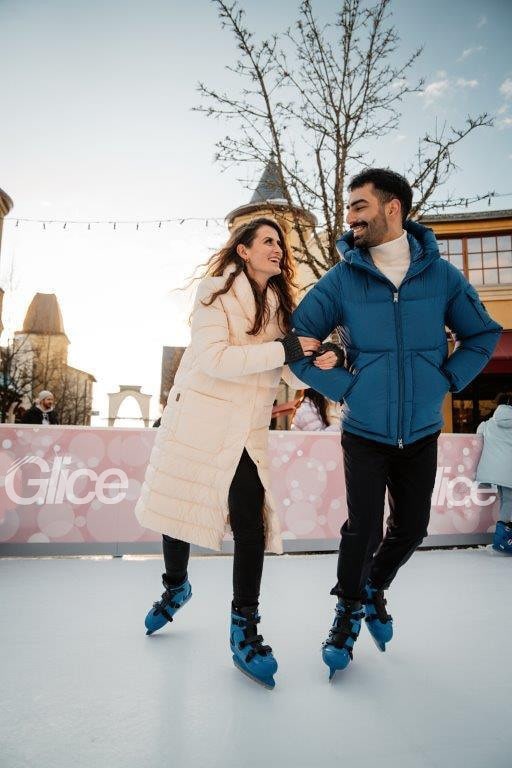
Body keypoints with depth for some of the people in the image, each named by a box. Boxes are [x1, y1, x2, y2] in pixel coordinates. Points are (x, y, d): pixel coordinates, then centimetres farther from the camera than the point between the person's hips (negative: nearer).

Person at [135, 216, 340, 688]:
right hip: (196, 420, -3)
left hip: (246, 431, 3)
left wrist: (315, 365, -18)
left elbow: (288, 373, 4)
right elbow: (215, 358, -21)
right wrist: (285, 349, -22)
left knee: (251, 525, -6)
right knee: (179, 507, 13)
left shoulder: (279, 303, 9)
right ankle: (176, 585, 41)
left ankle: (245, 631, 11)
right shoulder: (217, 291, -6)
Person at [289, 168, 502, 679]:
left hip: (422, 432, 3)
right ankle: (349, 611, 29)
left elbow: (482, 335, 8)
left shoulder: (440, 274, -2)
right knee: (363, 529, -1)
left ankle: (374, 588, 44)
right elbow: (297, 341, -6)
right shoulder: (342, 278, -7)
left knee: (411, 528, 13)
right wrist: (342, 386, -12)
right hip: (364, 432, -2)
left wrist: (446, 381, -4)